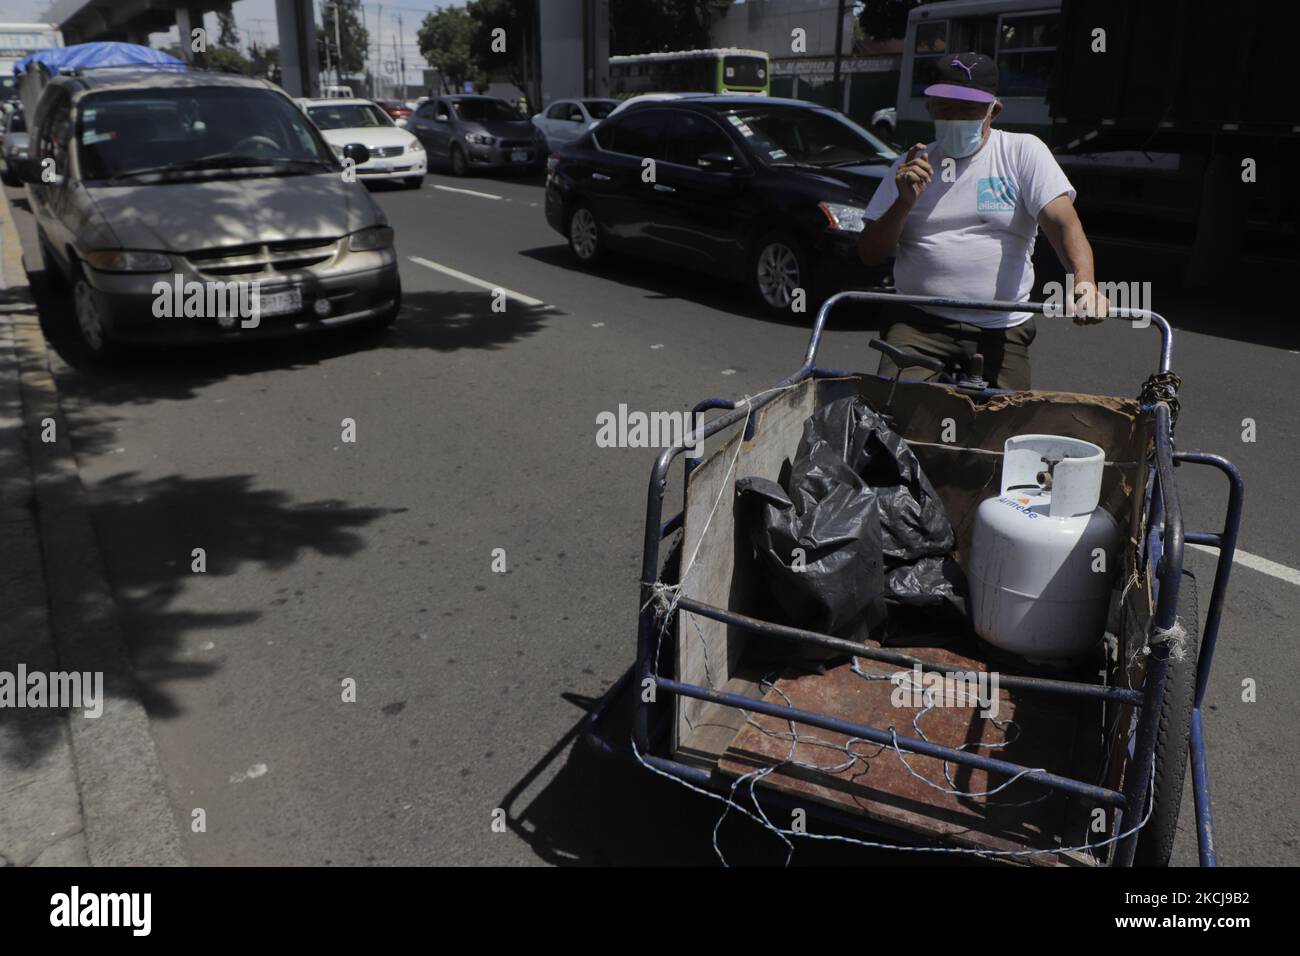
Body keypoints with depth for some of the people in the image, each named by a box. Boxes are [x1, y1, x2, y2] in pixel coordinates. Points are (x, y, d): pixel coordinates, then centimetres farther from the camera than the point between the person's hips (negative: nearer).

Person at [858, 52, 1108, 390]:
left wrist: (1085, 281, -26)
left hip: (1001, 331, 0)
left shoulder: (1023, 152, 6)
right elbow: (870, 254, 7)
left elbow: (1063, 222, -8)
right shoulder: (909, 166, 12)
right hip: (917, 323, 1)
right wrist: (904, 202, -10)